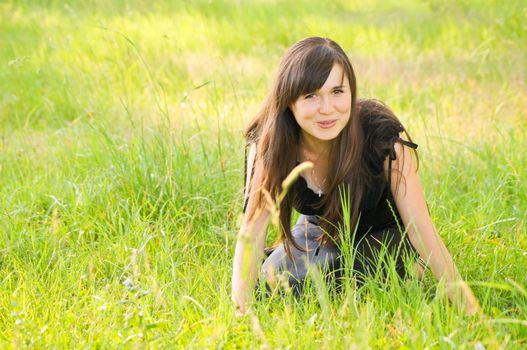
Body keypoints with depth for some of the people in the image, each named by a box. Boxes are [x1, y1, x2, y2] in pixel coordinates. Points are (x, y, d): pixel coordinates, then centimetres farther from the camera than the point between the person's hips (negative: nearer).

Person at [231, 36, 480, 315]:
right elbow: (252, 229, -29)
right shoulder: (267, 144, -25)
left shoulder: (383, 136, -32)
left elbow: (420, 228, -30)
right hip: (320, 231, 3)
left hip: (384, 234, -2)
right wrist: (240, 311, -42)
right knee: (270, 286, -19)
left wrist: (470, 309, -35)